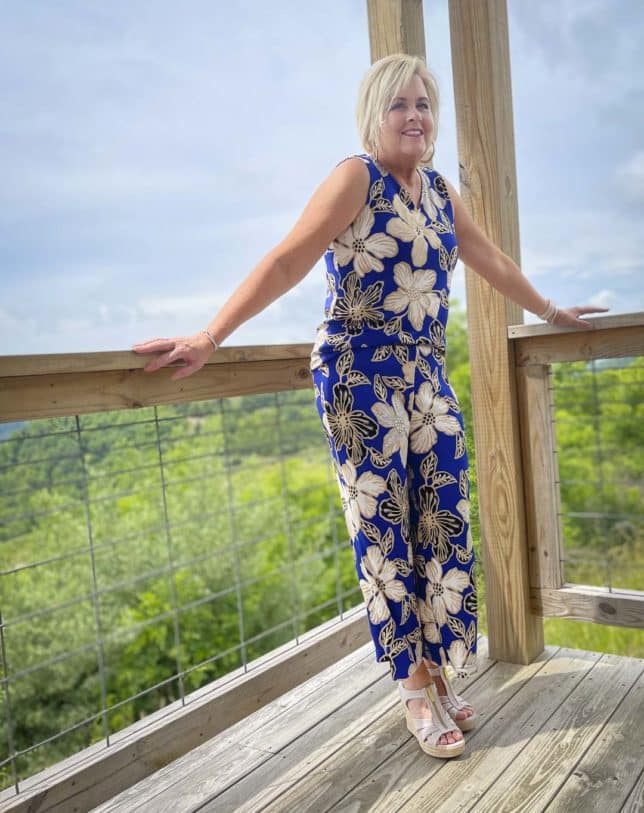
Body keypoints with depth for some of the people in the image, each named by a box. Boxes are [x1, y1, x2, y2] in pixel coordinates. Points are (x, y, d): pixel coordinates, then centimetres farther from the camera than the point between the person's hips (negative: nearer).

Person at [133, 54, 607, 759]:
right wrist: (208, 338, -26)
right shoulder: (356, 179, -6)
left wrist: (551, 313, 36)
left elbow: (493, 262, 26)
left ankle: (438, 674, 20)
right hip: (359, 375, -6)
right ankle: (415, 686, 14)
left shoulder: (440, 191, 15)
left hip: (427, 377, 7)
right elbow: (287, 261, -16)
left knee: (445, 521, 5)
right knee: (383, 529, 0)